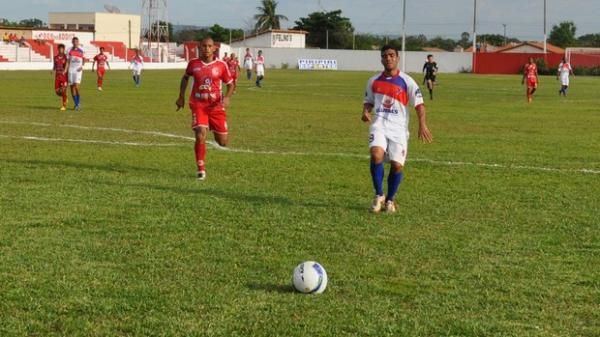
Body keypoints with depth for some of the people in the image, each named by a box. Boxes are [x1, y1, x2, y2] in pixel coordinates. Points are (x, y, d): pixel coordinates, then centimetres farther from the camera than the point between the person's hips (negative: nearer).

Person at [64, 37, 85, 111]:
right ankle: (76, 104, 14)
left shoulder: (81, 50, 1)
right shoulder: (69, 50, 5)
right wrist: (65, 70, -3)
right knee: (72, 87, 3)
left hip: (78, 70, -3)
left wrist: (82, 66, -3)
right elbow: (68, 62, 8)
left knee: (76, 86, -17)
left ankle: (79, 102, 2)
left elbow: (84, 59, 14)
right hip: (71, 70, 3)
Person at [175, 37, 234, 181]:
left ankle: (216, 132, 45)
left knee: (223, 142, 5)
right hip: (198, 105, 0)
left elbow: (230, 84, 5)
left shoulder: (221, 65, -3)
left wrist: (227, 97, -14)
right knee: (200, 136, -17)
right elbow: (185, 77, 20)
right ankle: (201, 169, -4)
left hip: (216, 106, 0)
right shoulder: (193, 63, 1)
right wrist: (181, 97, 15)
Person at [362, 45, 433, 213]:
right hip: (379, 125, 1)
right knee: (376, 154, -24)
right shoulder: (374, 81, 10)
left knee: (397, 165, -6)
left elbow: (419, 104, -3)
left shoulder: (406, 81, -1)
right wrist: (366, 111, -1)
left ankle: (390, 199, 17)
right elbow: (369, 101, 22)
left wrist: (422, 125, -17)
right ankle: (378, 195, -9)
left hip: (398, 127, -1)